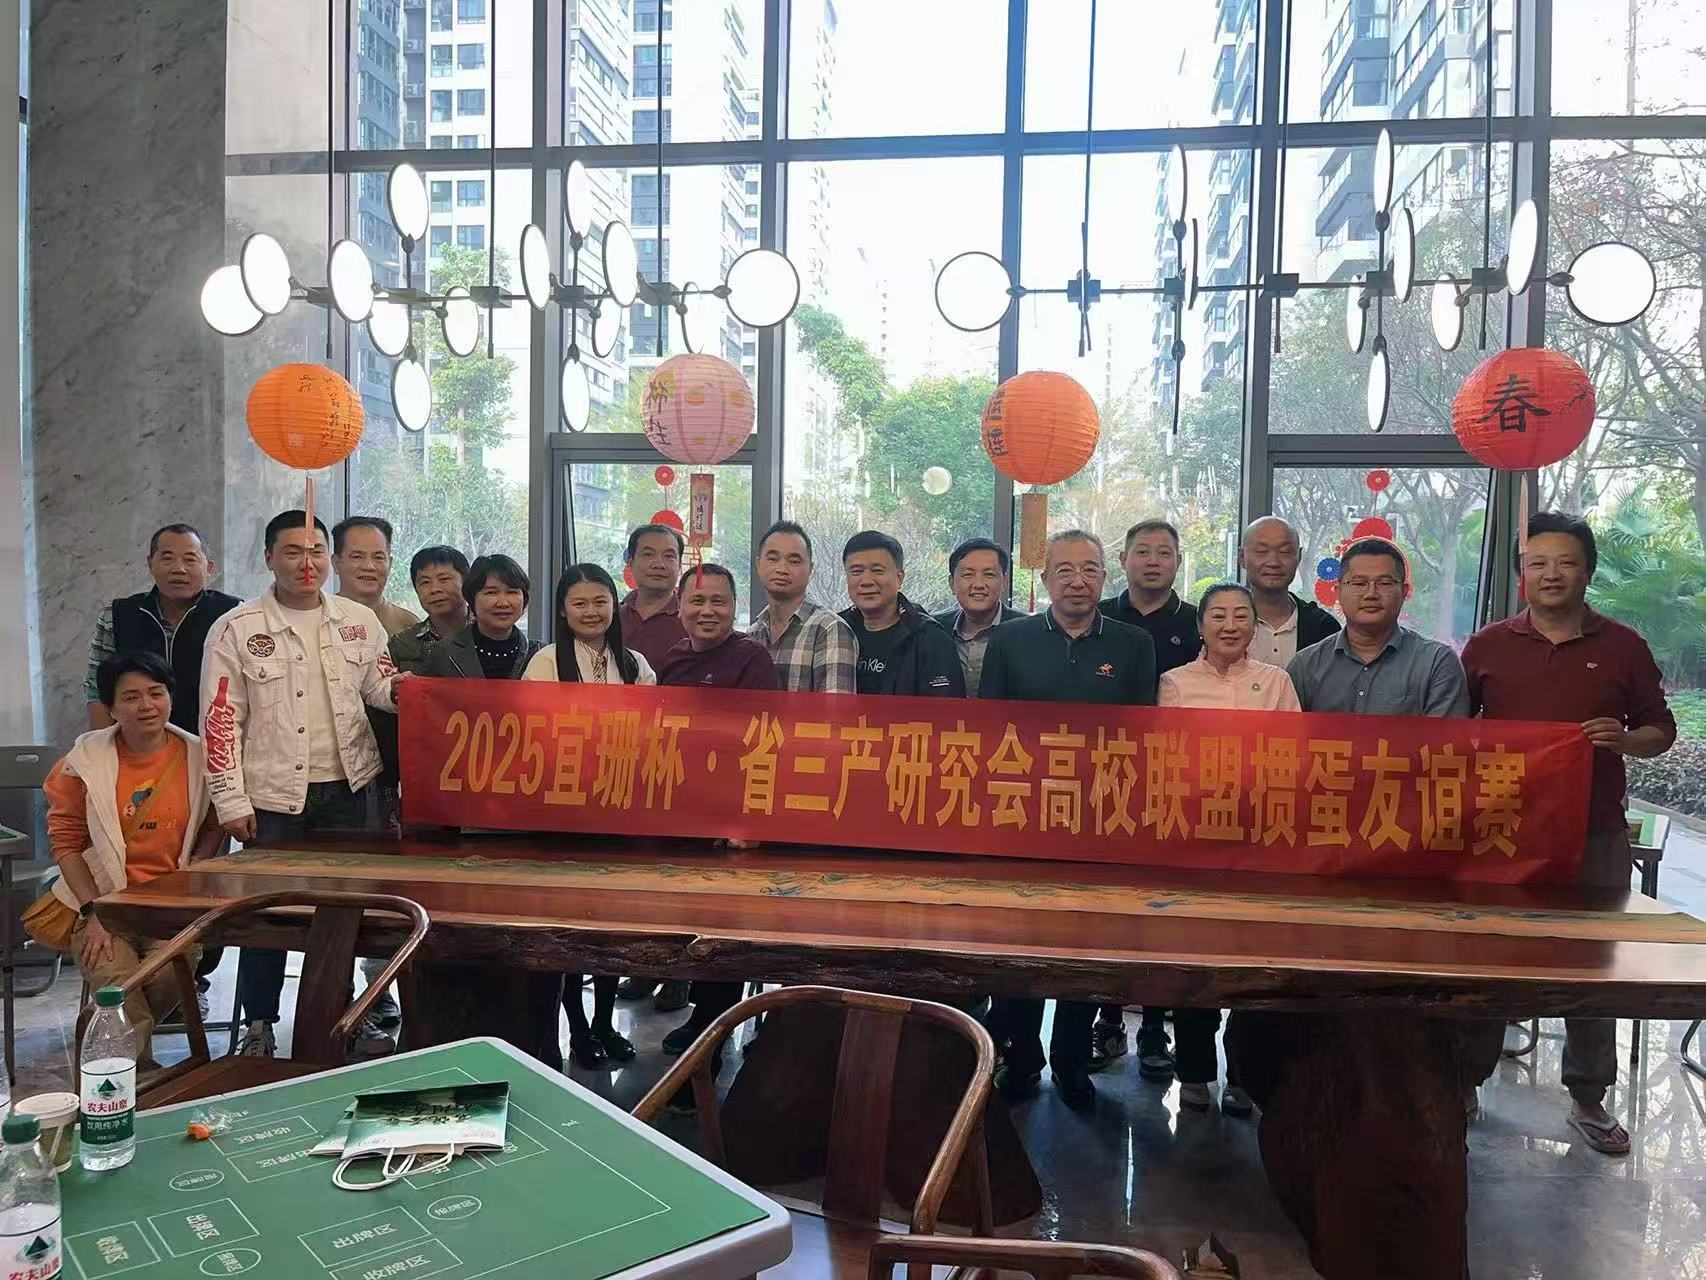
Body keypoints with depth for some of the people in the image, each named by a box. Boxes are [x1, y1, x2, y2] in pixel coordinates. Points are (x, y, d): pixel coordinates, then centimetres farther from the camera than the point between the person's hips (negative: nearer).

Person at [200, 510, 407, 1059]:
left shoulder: (359, 620, 4)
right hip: (272, 793, -3)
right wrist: (231, 800, -8)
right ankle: (259, 1024, 23)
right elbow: (221, 720, -5)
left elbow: (377, 685, 15)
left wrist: (397, 688, -10)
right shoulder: (237, 629, -5)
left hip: (345, 788, 3)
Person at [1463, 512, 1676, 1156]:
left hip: (1595, 834, 0)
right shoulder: (1488, 644, 4)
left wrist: (1623, 739, -12)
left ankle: (1589, 1099, 25)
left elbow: (1661, 729, 9)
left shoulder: (1623, 646, 5)